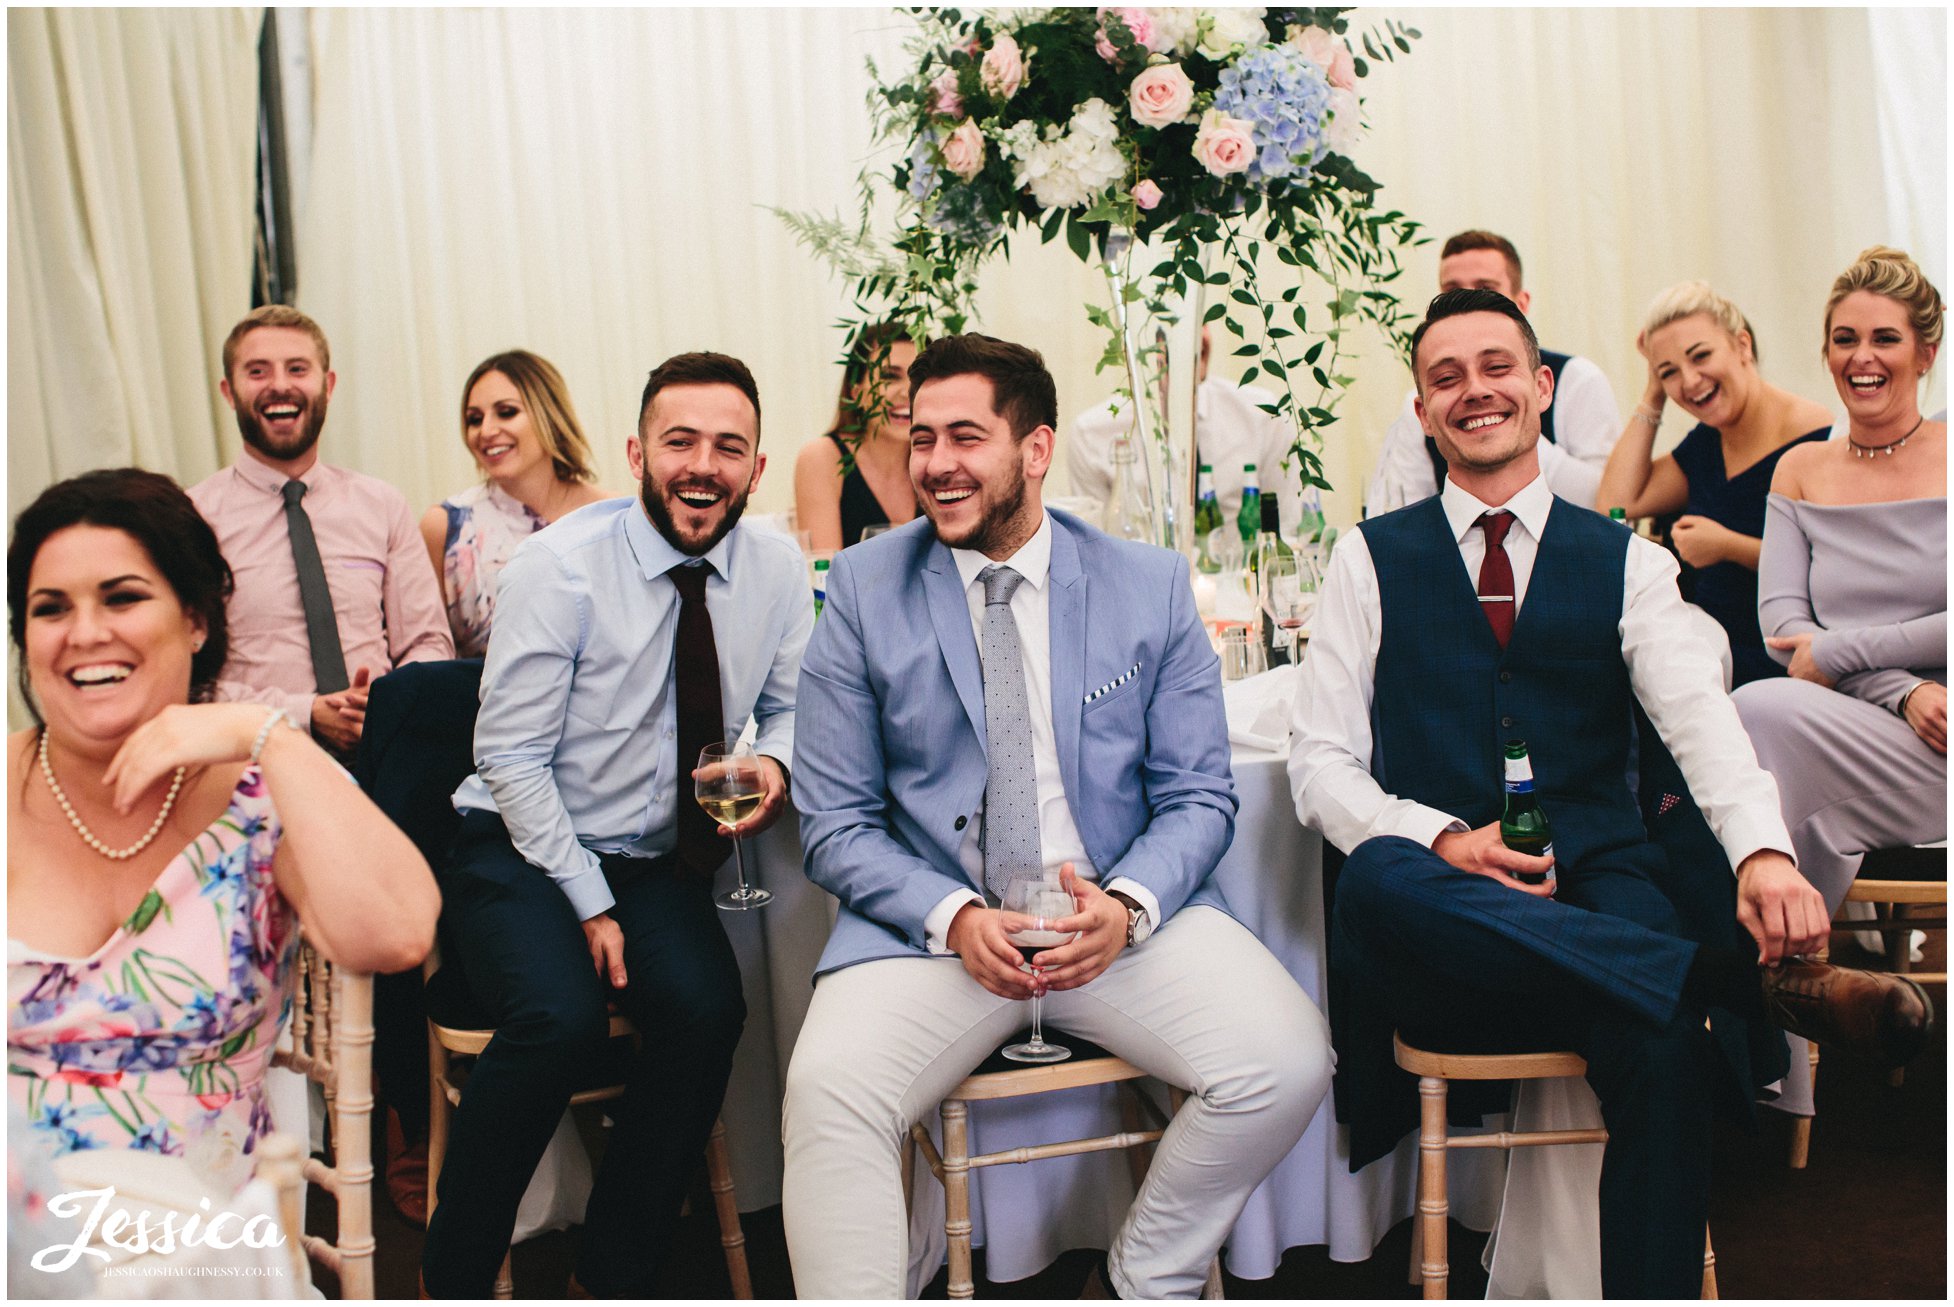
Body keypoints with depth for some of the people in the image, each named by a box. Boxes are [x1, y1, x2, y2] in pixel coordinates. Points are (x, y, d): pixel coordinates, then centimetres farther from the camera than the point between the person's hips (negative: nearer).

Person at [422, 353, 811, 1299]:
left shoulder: (777, 570, -2)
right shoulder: (559, 565, -13)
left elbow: (788, 706, 12)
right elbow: (511, 756, -11)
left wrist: (774, 764, -13)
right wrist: (589, 905, -15)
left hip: (660, 864, 4)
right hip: (523, 853, -3)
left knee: (709, 1006, -25)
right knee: (560, 1018, -30)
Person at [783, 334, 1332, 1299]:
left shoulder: (1151, 587, 4)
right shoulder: (864, 591, 2)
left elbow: (1199, 796, 5)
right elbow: (836, 826, 1)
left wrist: (1127, 906, -15)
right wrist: (955, 919, -16)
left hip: (1119, 914, 2)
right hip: (931, 923, -1)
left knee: (1289, 1062, -20)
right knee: (826, 1091, -30)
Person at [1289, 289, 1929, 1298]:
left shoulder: (1625, 562, 14)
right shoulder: (1372, 560, 11)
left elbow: (1698, 714, -4)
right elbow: (1320, 762, 4)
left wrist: (1763, 852, -25)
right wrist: (1442, 839, -15)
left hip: (1594, 884, 1)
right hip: (1433, 910, 0)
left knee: (1662, 1037, -33)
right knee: (1377, 878, -37)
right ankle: (1746, 981, -35)